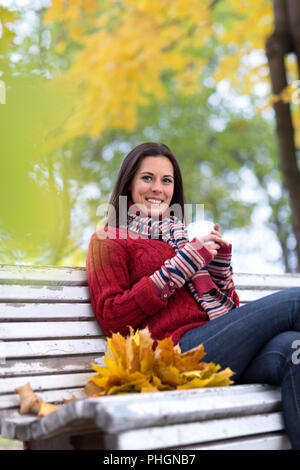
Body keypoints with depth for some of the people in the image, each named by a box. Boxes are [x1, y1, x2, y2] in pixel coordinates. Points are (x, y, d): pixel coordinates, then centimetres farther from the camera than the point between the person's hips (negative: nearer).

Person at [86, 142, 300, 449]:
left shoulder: (181, 236, 30)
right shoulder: (109, 240, 12)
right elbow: (111, 317, -4)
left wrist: (220, 256, 7)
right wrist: (182, 265, -7)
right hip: (182, 347, -6)